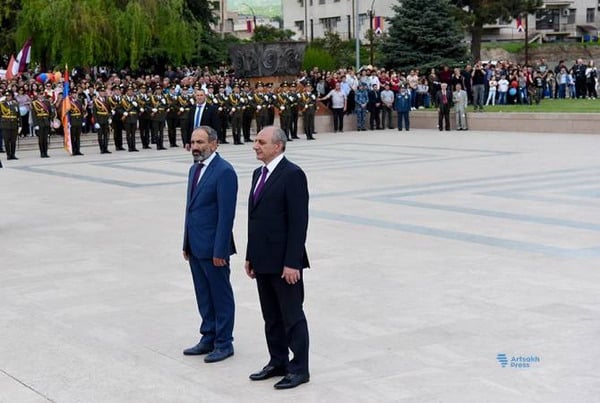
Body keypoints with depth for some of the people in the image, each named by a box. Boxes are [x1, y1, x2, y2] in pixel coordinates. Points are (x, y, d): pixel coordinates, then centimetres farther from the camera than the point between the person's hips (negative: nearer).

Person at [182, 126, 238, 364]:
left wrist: (220, 250, -19)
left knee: (221, 295, 4)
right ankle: (208, 339, 27)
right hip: (196, 246, 8)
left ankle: (224, 343, 13)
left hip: (213, 247, -8)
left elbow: (226, 213, -18)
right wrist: (187, 243, 14)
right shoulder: (195, 169, 13)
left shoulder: (224, 172, -15)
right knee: (203, 296, 16)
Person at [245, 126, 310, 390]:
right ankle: (278, 363, 27)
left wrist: (292, 262, -20)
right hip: (263, 260, 8)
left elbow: (299, 222, -17)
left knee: (292, 316, 1)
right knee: (271, 317, 16)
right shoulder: (259, 174, 13)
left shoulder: (293, 175, -14)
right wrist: (250, 257, 15)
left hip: (284, 262, -8)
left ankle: (299, 368, 11)